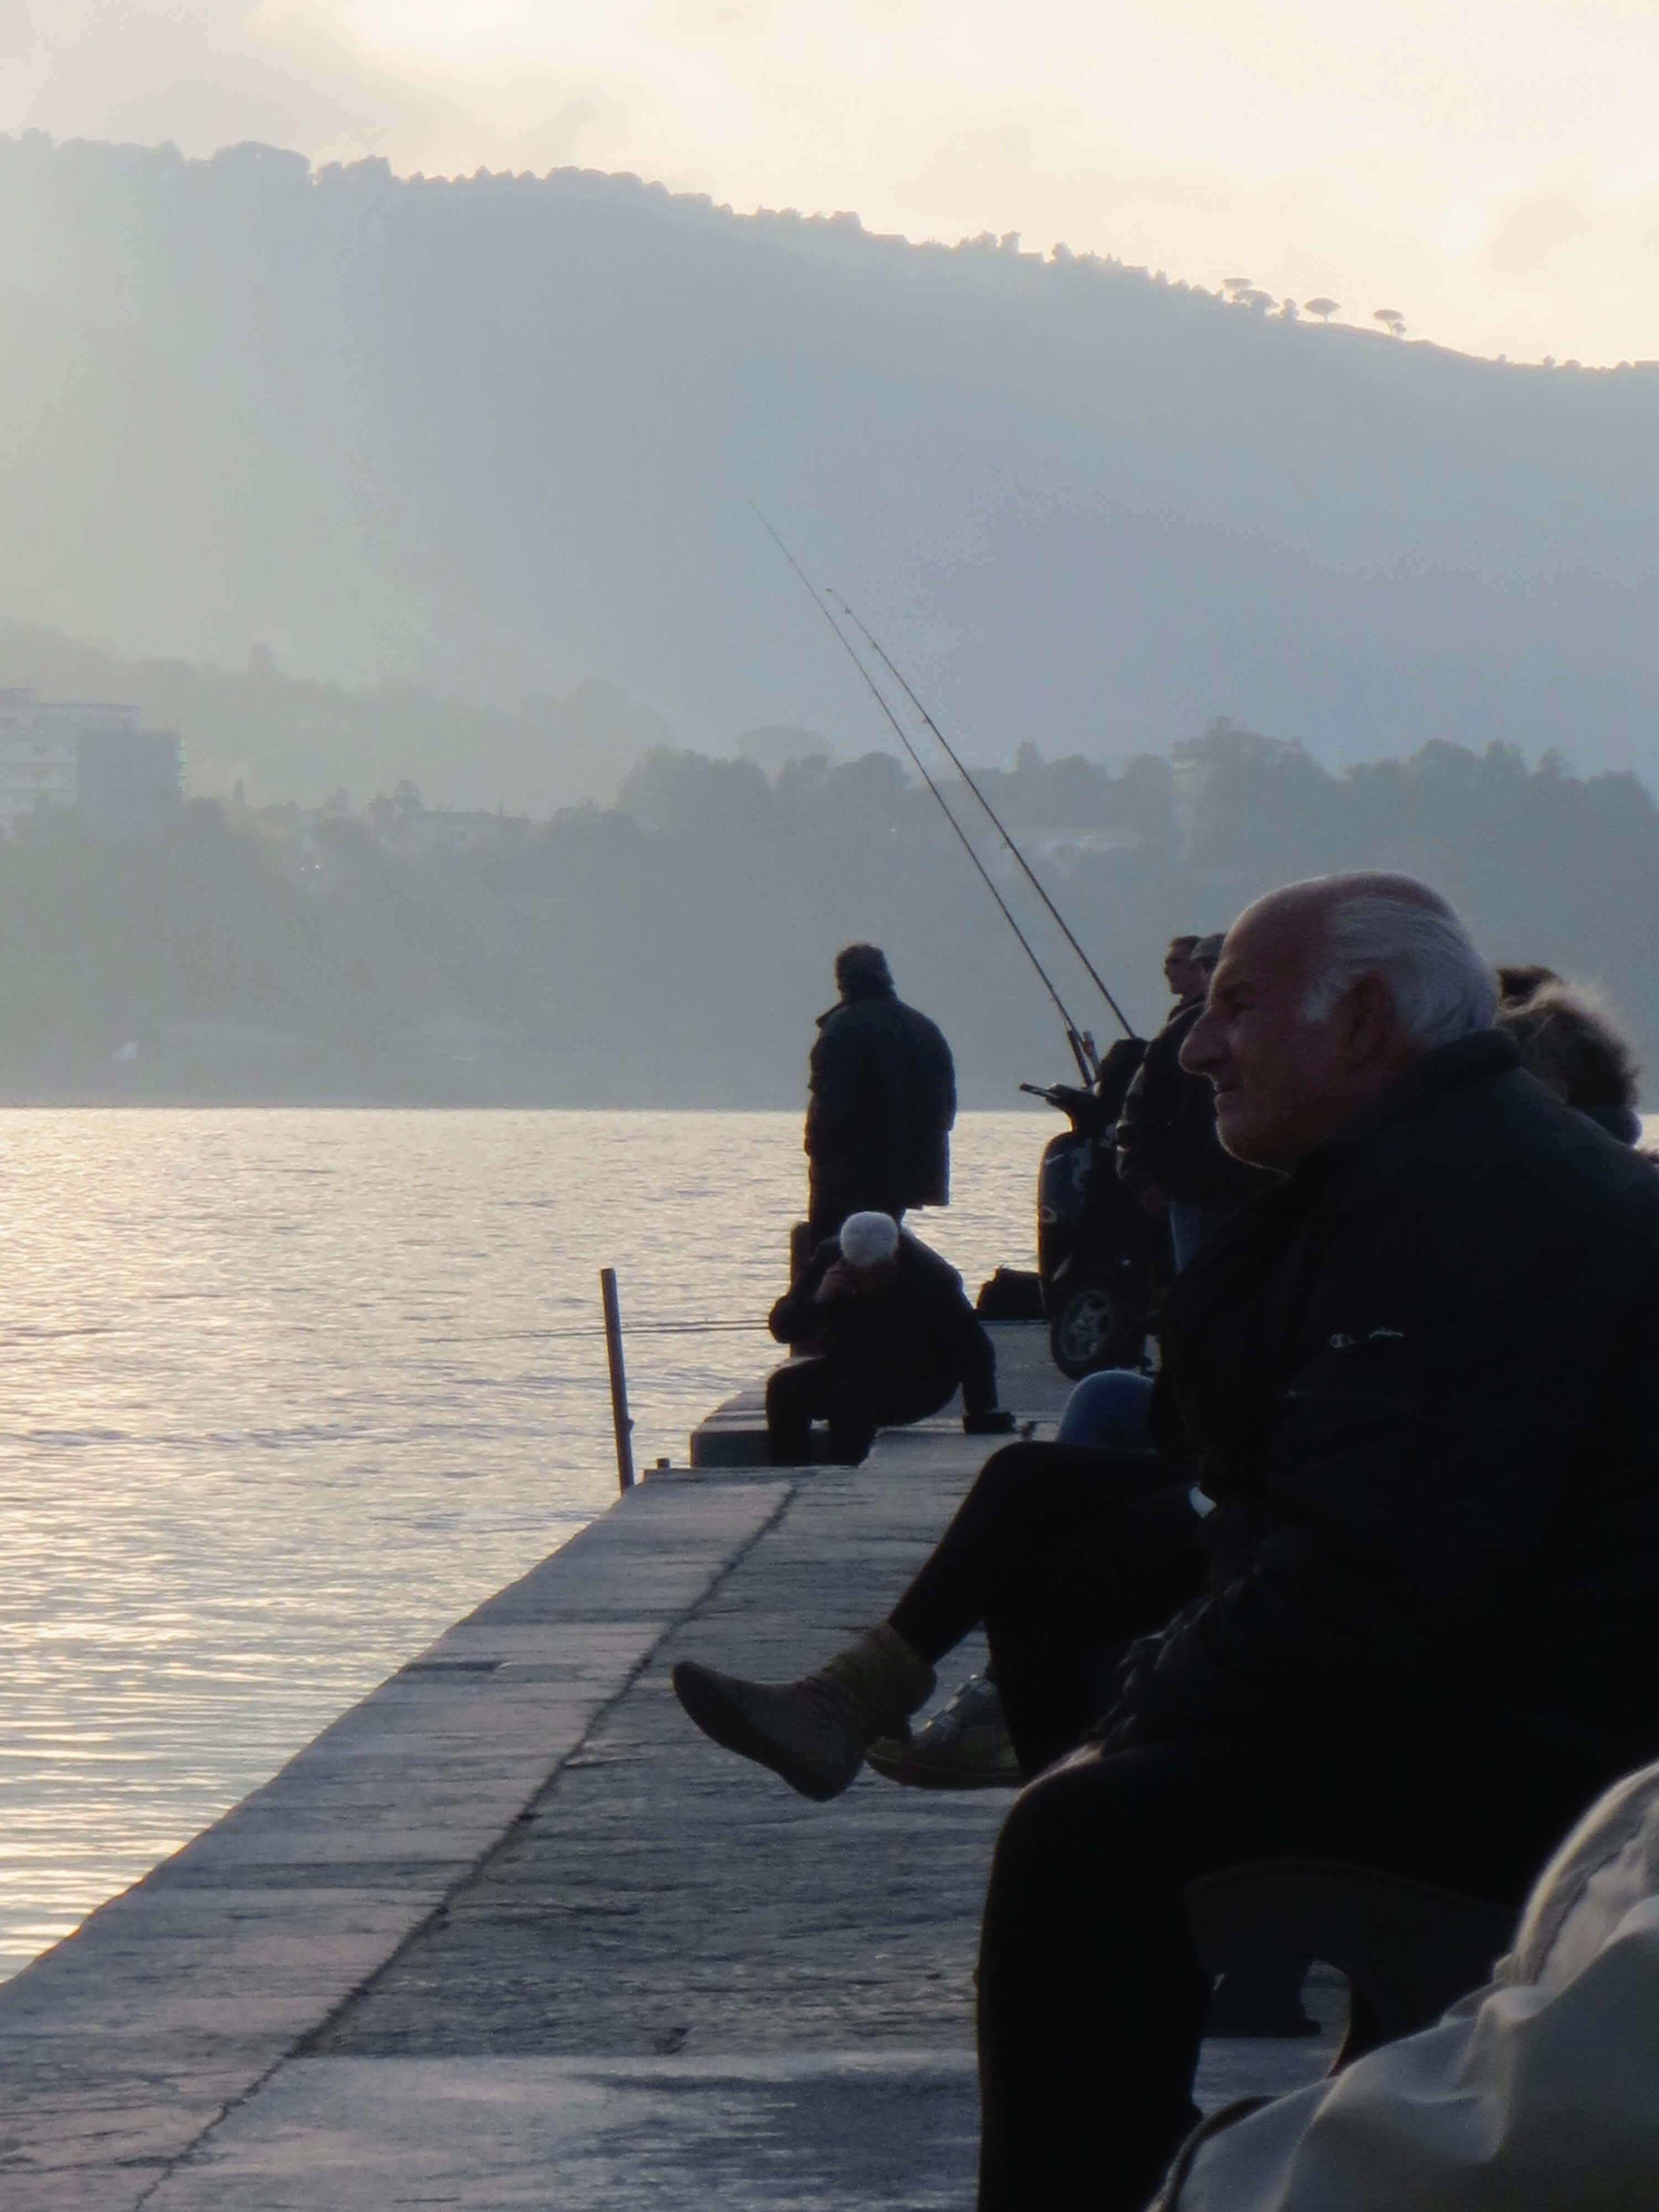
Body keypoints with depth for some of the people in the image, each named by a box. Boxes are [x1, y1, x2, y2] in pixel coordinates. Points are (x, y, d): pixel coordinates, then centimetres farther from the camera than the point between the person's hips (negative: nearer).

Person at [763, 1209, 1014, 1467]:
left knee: (850, 1398, -34)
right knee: (785, 1387, -22)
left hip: (916, 1382, -4)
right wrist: (817, 1300, -31)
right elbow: (782, 1328, -11)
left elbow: (972, 1349, -21)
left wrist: (984, 1417, -27)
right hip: (846, 1365, 4)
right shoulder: (830, 1258, -13)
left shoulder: (930, 1278, -24)